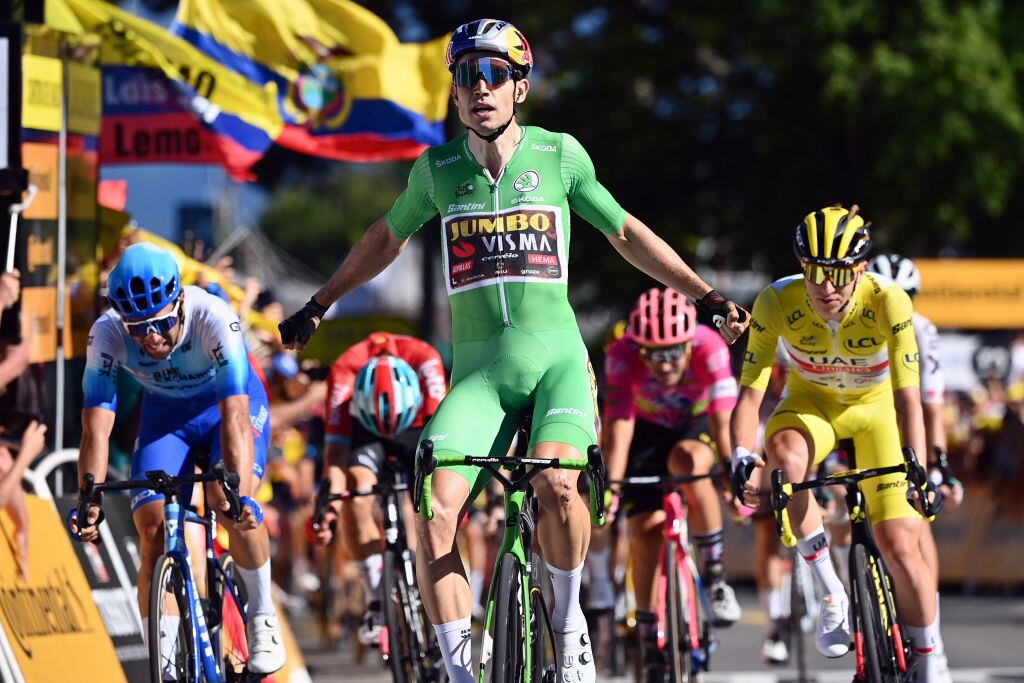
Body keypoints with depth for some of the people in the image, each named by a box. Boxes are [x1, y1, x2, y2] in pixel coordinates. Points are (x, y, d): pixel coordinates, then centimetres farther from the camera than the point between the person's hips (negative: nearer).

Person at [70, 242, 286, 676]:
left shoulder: (214, 318, -37)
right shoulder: (107, 335, -29)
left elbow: (234, 414, -44)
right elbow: (97, 425, -32)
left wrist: (238, 492, -56)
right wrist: (90, 501, -47)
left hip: (231, 402, -3)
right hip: (166, 413, 3)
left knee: (233, 503, -29)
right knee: (154, 533, -13)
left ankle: (263, 617, -7)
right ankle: (163, 669, -7)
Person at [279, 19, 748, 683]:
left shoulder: (559, 155, 1)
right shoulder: (438, 169, 5)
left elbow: (627, 234, 15)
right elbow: (387, 238, 25)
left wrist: (705, 296, 14)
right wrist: (318, 306, 30)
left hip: (556, 358, -2)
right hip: (478, 371, 2)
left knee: (557, 484, -30)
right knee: (435, 511, -21)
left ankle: (568, 618, -3)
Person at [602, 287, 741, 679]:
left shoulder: (710, 349, -34)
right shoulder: (623, 356, -32)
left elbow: (723, 421, -37)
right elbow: (619, 426, -37)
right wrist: (611, 485, -47)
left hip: (696, 424, -1)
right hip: (647, 429, 1)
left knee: (686, 461, -35)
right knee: (645, 526, -10)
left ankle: (715, 573, -21)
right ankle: (649, 638, 2)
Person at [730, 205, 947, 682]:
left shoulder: (888, 303, -31)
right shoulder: (777, 303, -28)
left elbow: (908, 396, -34)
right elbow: (750, 391, -29)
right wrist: (743, 455, -47)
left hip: (876, 407, -1)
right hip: (812, 402, 1)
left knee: (899, 545, -10)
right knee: (783, 456, -35)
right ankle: (829, 594, -20)